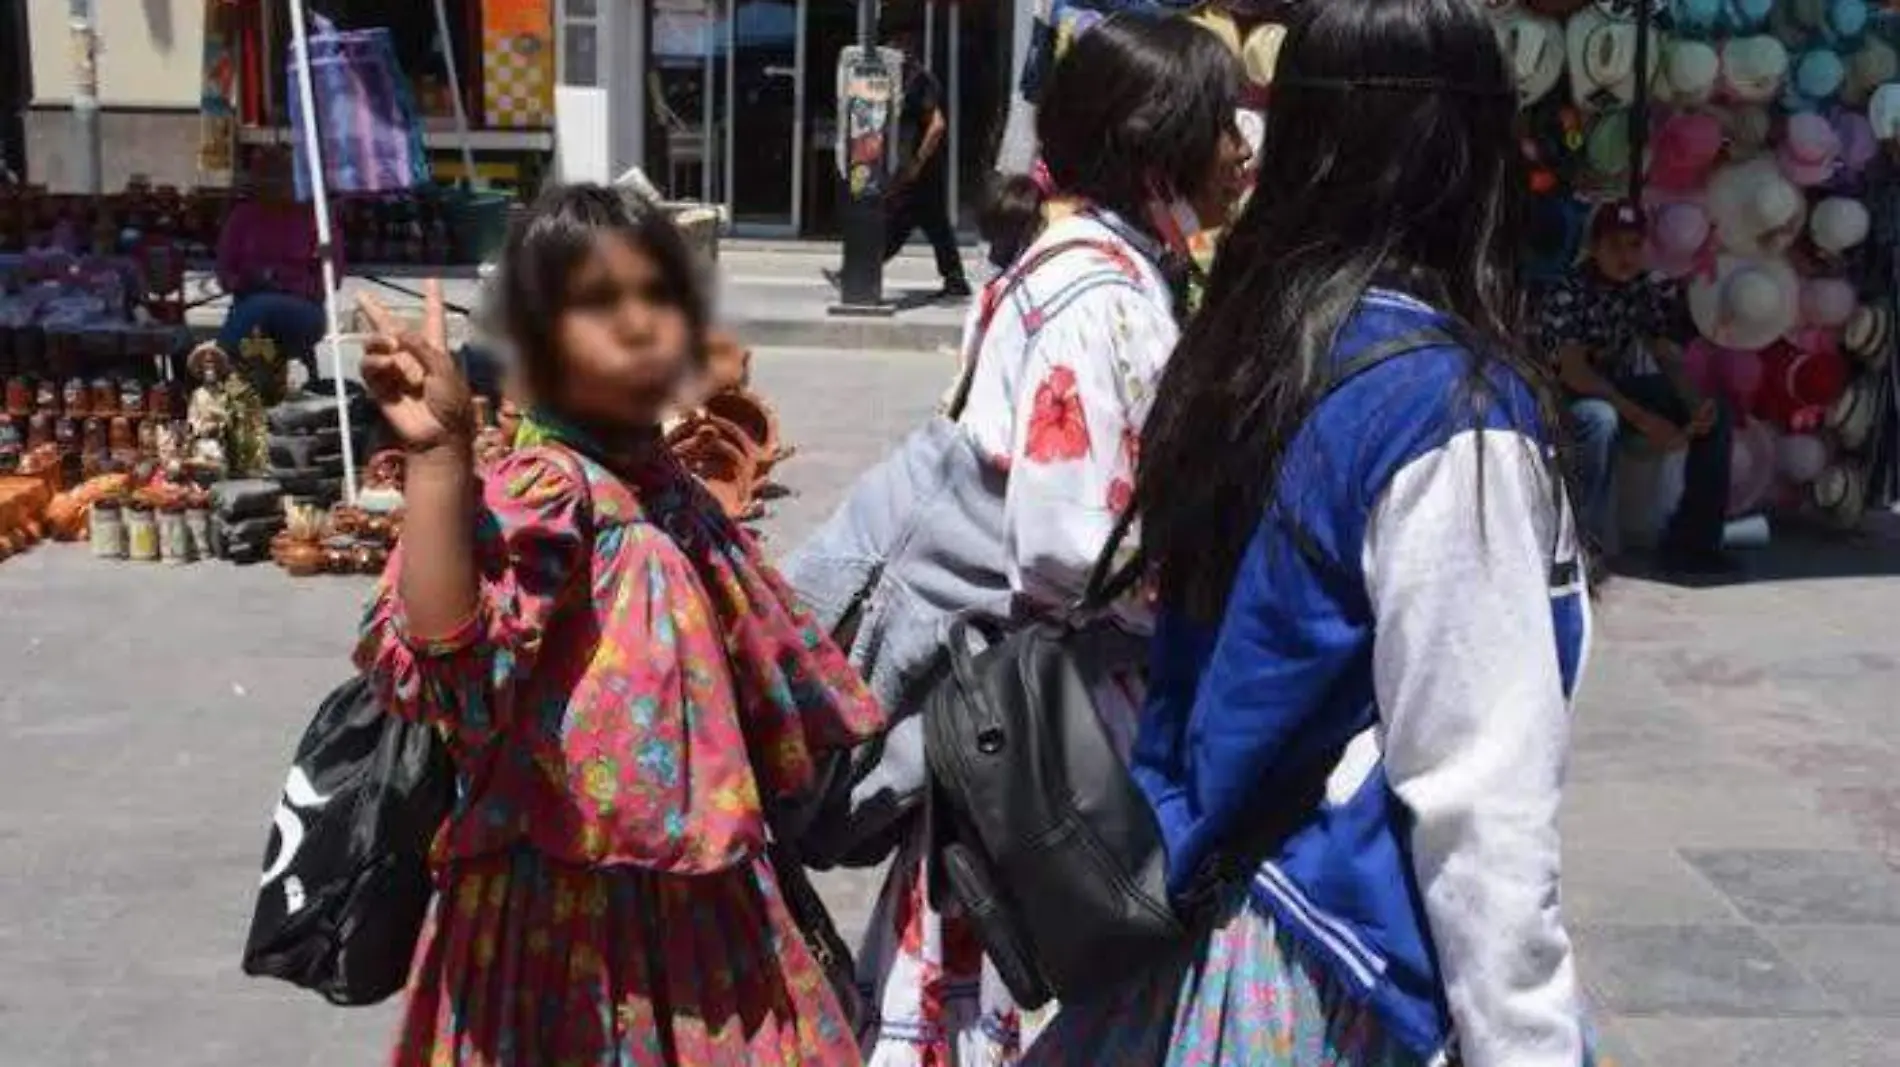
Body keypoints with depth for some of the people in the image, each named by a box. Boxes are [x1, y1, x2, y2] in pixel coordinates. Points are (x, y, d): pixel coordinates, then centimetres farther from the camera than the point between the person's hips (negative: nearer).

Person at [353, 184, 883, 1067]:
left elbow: (754, 681, 21)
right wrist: (439, 457, -44)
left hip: (692, 897, 8)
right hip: (575, 909, -8)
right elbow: (443, 656, -38)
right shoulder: (543, 492, -20)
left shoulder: (673, 497, 6)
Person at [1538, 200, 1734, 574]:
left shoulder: (1650, 290, -1)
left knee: (1714, 409, -7)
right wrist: (1642, 419, -33)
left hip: (1622, 387, 7)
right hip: (1569, 399, -7)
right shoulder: (1565, 294, -21)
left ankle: (1692, 540, -4)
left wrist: (1696, 405, -24)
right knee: (1600, 419, -40)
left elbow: (1668, 356, -2)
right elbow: (1573, 371, -28)